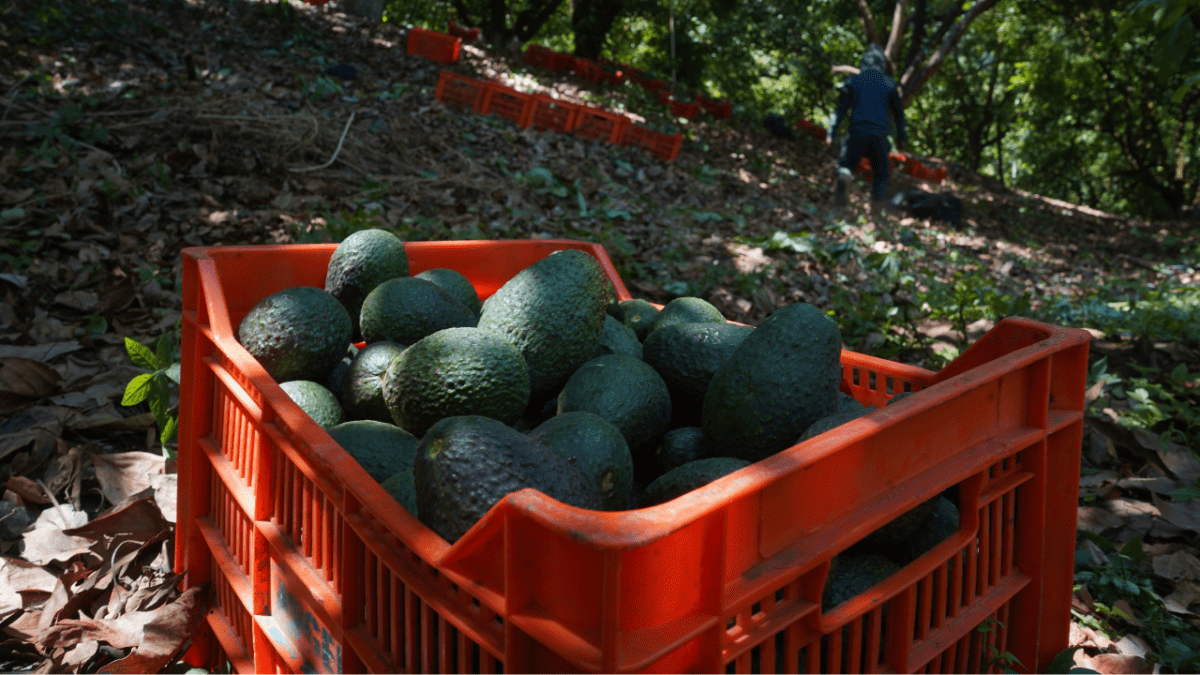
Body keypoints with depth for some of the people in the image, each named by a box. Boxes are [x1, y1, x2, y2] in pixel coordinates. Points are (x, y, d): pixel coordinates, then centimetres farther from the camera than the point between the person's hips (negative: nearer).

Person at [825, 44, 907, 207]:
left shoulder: (852, 81, 7)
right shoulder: (889, 83, 9)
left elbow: (840, 109, 1)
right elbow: (898, 112, 13)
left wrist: (831, 133, 2)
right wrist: (901, 137, 20)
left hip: (857, 132, 0)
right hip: (879, 134, 0)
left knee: (846, 164, 11)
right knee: (881, 172, 15)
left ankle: (842, 179, -23)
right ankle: (878, 198, 2)